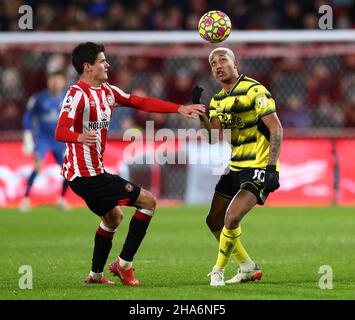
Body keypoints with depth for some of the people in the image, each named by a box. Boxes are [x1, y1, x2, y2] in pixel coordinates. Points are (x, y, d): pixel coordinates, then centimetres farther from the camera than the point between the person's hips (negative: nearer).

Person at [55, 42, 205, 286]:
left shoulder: (107, 91, 9)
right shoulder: (77, 94, -18)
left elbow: (141, 102, 10)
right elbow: (61, 132, -30)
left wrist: (180, 109, 5)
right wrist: (81, 137, -52)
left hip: (94, 171, 10)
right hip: (87, 174, -10)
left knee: (113, 218, 29)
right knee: (148, 202, -6)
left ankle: (96, 275, 36)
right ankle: (124, 264, -1)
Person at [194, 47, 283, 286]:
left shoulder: (254, 91, -14)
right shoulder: (218, 100, 9)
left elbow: (276, 129, -16)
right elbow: (215, 138, 2)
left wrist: (271, 167, -24)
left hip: (259, 168, -9)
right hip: (236, 168, 9)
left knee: (231, 219, -21)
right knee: (214, 221, 10)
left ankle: (219, 270, -1)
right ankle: (248, 268, 26)